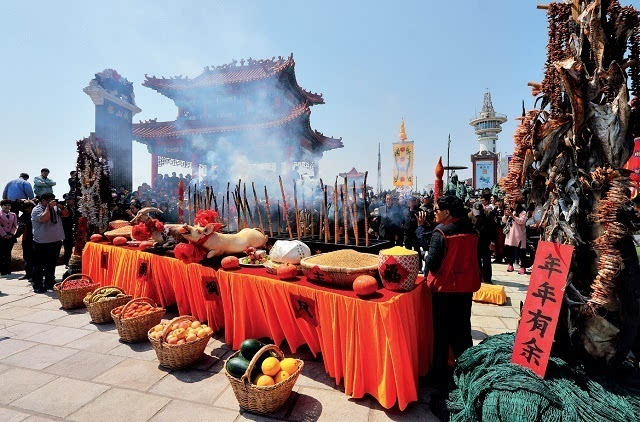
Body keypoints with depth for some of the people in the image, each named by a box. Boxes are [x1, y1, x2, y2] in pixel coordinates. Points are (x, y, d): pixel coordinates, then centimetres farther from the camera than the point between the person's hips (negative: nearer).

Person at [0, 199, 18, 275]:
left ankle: (7, 270, 11)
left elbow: (15, 226, 9)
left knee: (8, 254, 6)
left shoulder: (13, 215, 11)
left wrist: (11, 234, -3)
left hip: (10, 237, 3)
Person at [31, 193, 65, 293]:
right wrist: (49, 206, -16)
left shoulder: (55, 208, 12)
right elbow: (44, 218, -24)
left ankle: (49, 283, 26)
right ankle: (38, 286, 7)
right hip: (41, 244, -6)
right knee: (39, 266, 1)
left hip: (56, 242, 6)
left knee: (51, 265, 16)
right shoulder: (37, 210, -7)